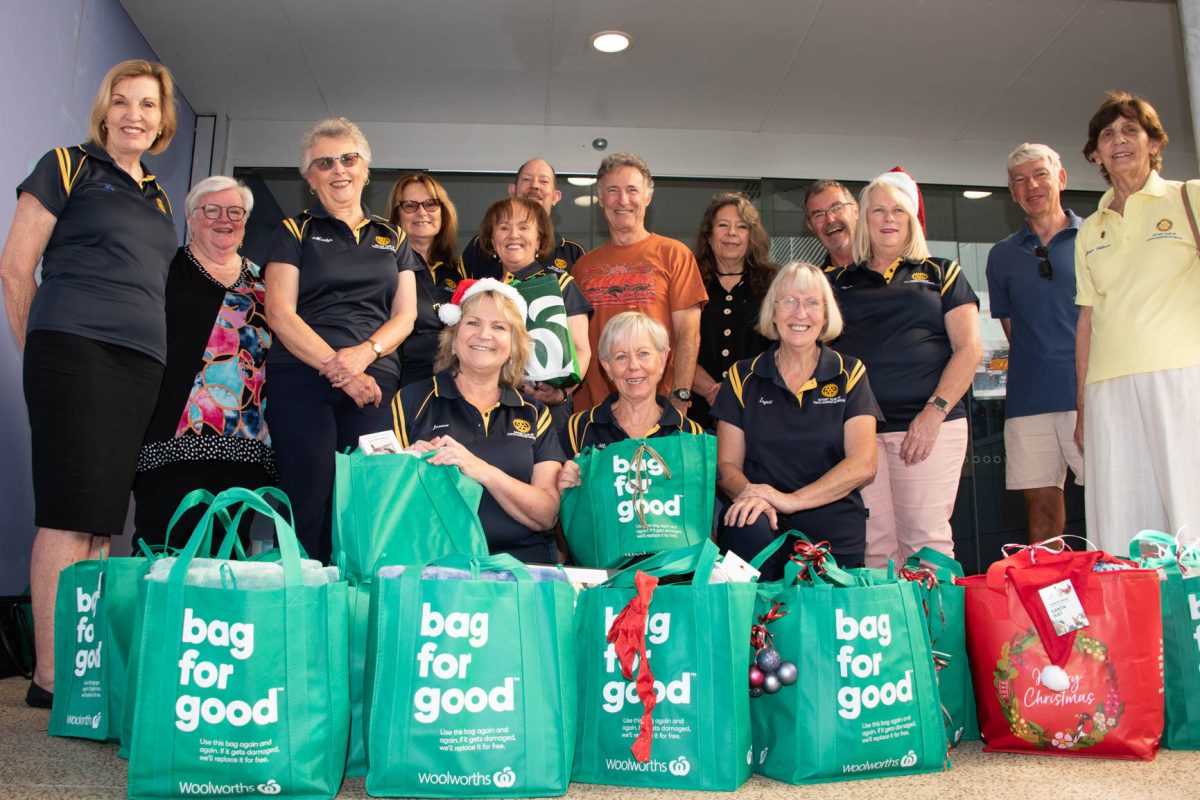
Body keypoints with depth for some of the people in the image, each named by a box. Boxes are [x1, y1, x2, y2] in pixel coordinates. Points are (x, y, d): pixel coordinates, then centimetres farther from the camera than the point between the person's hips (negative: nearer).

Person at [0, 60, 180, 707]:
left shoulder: (159, 199, 24)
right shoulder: (68, 167, 6)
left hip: (141, 365, 6)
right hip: (75, 353, -6)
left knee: (101, 519, 5)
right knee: (69, 516, -9)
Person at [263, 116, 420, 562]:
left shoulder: (393, 239, 20)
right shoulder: (294, 233, 12)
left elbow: (405, 314, 12)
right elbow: (279, 313, 0)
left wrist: (364, 354, -9)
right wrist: (336, 368, -12)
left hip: (375, 381, 2)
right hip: (301, 377, -2)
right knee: (308, 504, -9)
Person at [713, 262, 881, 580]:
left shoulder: (849, 374, 6)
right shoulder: (743, 377, 8)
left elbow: (863, 464, -4)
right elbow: (727, 464, 4)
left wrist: (791, 500, -17)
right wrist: (750, 494, -19)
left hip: (836, 540, 0)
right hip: (765, 529, 0)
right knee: (750, 528, -32)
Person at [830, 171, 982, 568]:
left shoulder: (941, 274, 14)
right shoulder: (841, 282, 18)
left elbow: (969, 348, 5)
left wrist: (935, 411, -8)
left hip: (928, 423, -1)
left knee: (927, 540, -6)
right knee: (875, 544, -3)